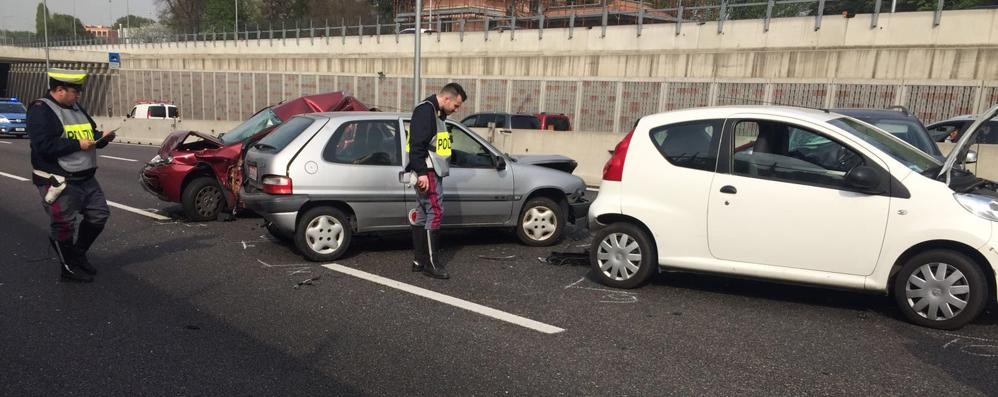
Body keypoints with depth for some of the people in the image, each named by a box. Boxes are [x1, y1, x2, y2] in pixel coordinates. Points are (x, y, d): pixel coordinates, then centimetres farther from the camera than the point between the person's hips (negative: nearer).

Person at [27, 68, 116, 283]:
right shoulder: (40, 110, -13)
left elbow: (91, 134, 21)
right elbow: (44, 145, -23)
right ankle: (70, 268, 16)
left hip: (86, 179, 9)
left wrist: (102, 137, -1)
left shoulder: (76, 108, 13)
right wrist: (78, 145, -21)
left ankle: (78, 254, 33)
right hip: (59, 182, -8)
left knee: (99, 216, 15)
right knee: (64, 226, 2)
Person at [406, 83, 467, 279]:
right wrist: (422, 172, -25)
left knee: (423, 215, 11)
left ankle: (419, 260, 16)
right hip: (427, 173, -10)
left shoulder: (436, 113, 20)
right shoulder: (426, 110, -13)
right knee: (434, 213, -9)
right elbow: (417, 144, -21)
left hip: (431, 172, 10)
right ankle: (431, 263, -5)